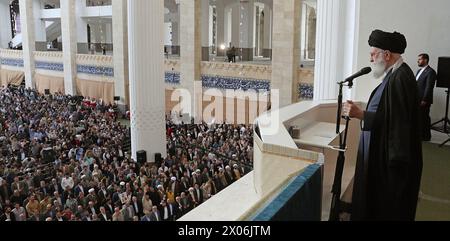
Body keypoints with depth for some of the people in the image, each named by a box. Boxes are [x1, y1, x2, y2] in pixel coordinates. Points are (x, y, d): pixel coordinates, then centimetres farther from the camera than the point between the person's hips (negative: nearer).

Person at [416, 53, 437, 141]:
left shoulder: (430, 72, -13)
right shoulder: (420, 71, 16)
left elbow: (429, 87, -17)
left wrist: (424, 100, -19)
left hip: (424, 101, -8)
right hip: (417, 100, 8)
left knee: (424, 118, 1)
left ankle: (426, 136, 12)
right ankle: (420, 134, 25)